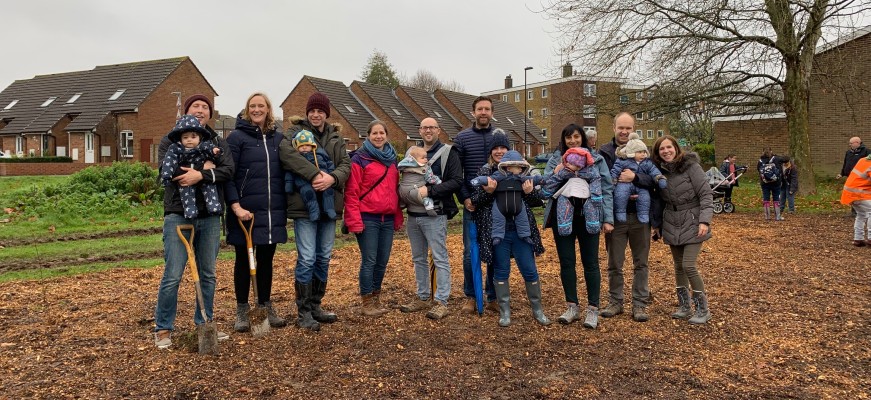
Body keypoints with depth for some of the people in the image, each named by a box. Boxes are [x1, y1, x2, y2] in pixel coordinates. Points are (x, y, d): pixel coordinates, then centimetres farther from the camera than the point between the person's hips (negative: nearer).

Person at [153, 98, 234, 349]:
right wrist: (204, 168, -11)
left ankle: (204, 324, 23)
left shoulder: (218, 142, 13)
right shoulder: (170, 141, 5)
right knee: (172, 276, -4)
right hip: (178, 215, -3)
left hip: (209, 216, 4)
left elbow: (228, 171, -5)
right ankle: (163, 329, 10)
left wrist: (201, 175, -20)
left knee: (208, 274, 11)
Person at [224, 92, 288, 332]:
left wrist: (285, 207, 9)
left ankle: (266, 307, 25)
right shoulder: (237, 137, -3)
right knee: (244, 260, 7)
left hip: (273, 212, 4)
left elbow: (285, 173, 15)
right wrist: (236, 206, -19)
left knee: (266, 259, 13)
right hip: (245, 211, -4)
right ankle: (242, 311, 18)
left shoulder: (278, 138, 11)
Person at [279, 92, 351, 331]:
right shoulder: (296, 131, -1)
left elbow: (346, 165, 3)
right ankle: (303, 312, 5)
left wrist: (332, 178, -19)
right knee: (306, 259, -6)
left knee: (324, 258, 11)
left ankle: (315, 306, 24)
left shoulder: (335, 137, 14)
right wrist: (314, 174, -28)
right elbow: (286, 152, -22)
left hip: (329, 204, 5)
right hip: (304, 204, -5)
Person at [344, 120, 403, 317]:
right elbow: (351, 192, -9)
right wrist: (355, 220, -15)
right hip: (367, 218, -6)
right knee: (369, 261, -1)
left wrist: (398, 217, 15)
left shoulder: (391, 159, 15)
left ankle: (376, 299, 23)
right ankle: (367, 303, 10)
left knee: (382, 261, 10)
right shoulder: (359, 159, -5)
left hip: (388, 219, 6)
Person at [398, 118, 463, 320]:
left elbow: (457, 181, -13)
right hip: (413, 216, 6)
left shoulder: (448, 153, -4)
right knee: (418, 259, 14)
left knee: (440, 259, -3)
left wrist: (430, 190, -21)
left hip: (435, 216, -6)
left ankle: (441, 302, 3)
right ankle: (422, 297, 25)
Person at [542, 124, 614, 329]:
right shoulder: (555, 160, 7)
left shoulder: (597, 159, 4)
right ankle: (572, 307, 19)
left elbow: (606, 190, 2)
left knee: (590, 263, 3)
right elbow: (546, 190, 3)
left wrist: (608, 219, -5)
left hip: (588, 217, -2)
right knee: (566, 262, 7)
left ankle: (593, 309, 11)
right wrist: (556, 173, -13)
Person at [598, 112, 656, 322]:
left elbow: (653, 180, -9)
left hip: (640, 216, 1)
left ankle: (640, 304, 20)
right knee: (614, 263, 9)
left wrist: (635, 177, -27)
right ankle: (615, 302, 23)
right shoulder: (604, 152, -1)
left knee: (641, 263, 9)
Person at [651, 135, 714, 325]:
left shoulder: (691, 166, -11)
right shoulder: (660, 171, 4)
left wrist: (704, 220, -21)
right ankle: (684, 307, 22)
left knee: (689, 266, -12)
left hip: (692, 223, -5)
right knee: (679, 266, 10)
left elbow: (706, 194, -13)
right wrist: (657, 224, 14)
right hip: (672, 225, 5)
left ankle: (703, 309, 3)